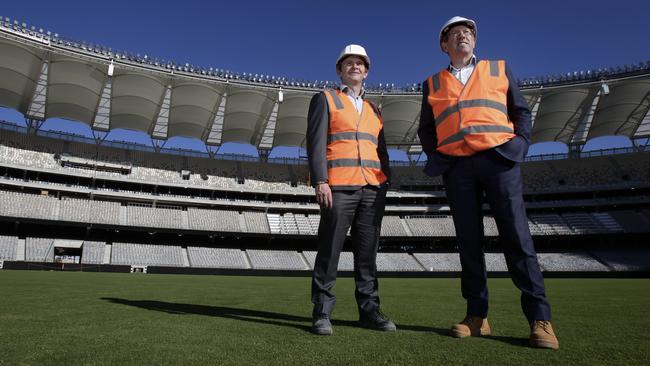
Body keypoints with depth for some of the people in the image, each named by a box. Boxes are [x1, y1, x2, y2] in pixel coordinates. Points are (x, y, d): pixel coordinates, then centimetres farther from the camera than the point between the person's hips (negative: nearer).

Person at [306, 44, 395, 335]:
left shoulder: (373, 109, 24)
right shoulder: (325, 99, 8)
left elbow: (381, 149, 21)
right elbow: (316, 142, -3)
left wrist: (386, 183, 10)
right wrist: (320, 181, -15)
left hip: (372, 189, 5)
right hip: (339, 186, -5)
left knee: (367, 252, 6)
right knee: (330, 251, -4)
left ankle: (369, 310, 13)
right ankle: (322, 313, 4)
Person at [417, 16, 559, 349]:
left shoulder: (499, 68, 18)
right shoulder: (432, 84, 18)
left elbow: (521, 111, 15)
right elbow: (426, 129, 19)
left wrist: (520, 144, -1)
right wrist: (435, 157, 3)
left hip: (498, 159, -1)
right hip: (457, 167, 1)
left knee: (516, 236, -7)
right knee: (469, 240, 0)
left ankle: (540, 318, -2)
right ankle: (477, 315, 7)